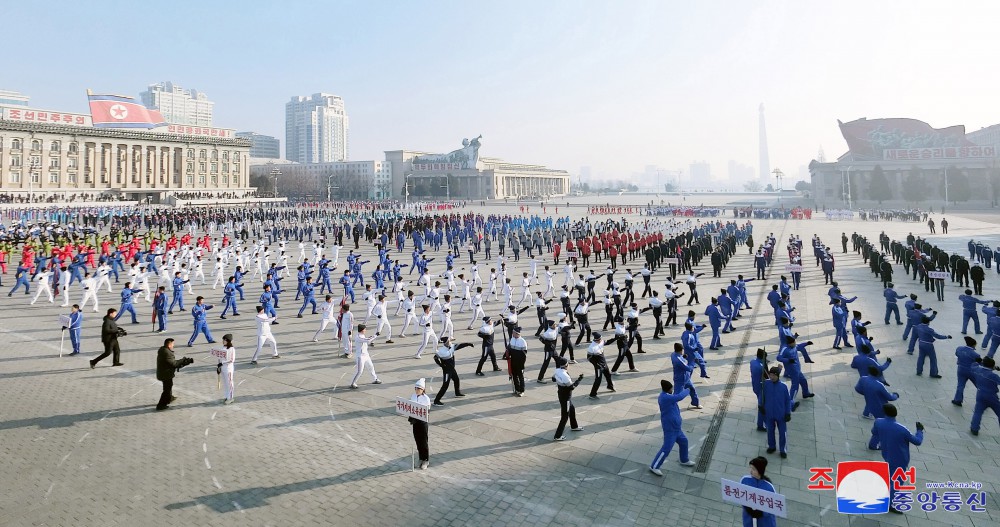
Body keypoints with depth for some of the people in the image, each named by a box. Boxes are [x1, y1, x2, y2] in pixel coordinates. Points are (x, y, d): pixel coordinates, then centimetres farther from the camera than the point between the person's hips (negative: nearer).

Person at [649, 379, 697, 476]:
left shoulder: (664, 396, 4)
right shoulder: (665, 398, -28)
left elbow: (675, 396, 20)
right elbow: (680, 397, -30)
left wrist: (681, 389, 5)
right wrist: (686, 390, -11)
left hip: (675, 427, 11)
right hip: (670, 428, -11)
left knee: (683, 441, 26)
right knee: (666, 448, -5)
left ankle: (684, 460, 47)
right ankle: (654, 467, 5)